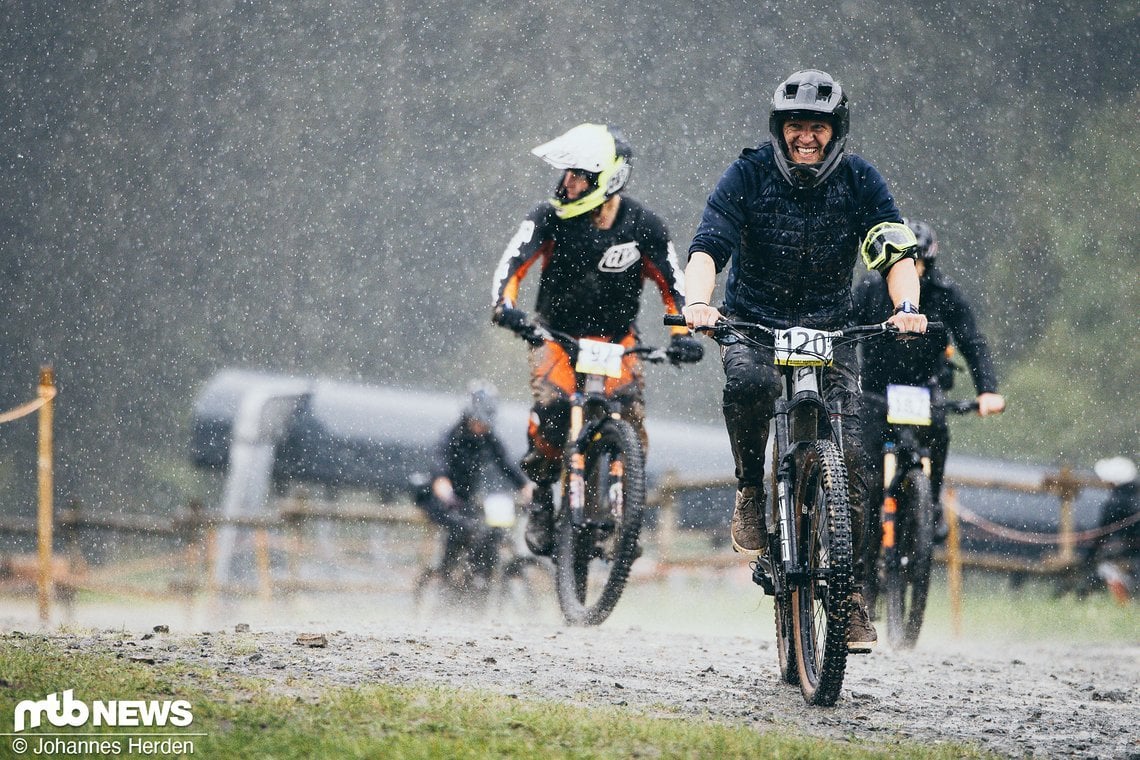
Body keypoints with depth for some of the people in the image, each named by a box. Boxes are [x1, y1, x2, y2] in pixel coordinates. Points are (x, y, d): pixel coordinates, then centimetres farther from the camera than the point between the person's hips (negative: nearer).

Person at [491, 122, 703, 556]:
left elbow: (672, 284, -5)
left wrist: (681, 333, -20)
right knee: (550, 404, -26)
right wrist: (505, 305, -41)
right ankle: (541, 499, -6)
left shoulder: (642, 226, -13)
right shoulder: (550, 217, -15)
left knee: (627, 402, -26)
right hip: (557, 330, 0)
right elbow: (513, 263, -21)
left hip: (615, 334, 0)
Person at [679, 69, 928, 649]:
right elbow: (708, 245, -19)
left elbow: (895, 251, -13)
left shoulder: (858, 180, -4)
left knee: (850, 458, -13)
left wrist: (906, 306, -34)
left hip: (830, 333, 2)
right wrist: (698, 302, -39)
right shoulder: (749, 175, -8)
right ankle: (750, 493, -13)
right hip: (753, 324, -1)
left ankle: (851, 596, -3)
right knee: (748, 381, -37)